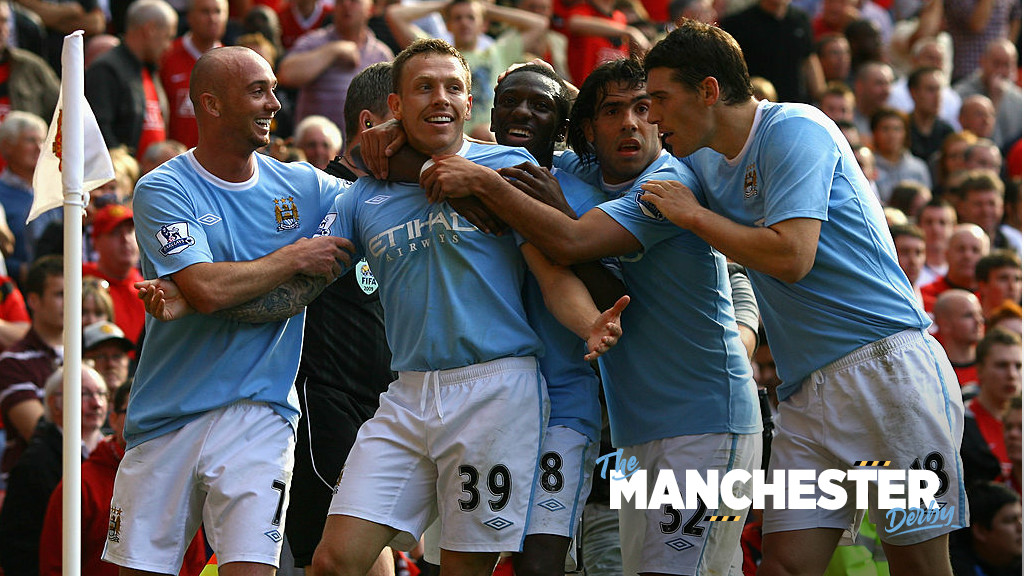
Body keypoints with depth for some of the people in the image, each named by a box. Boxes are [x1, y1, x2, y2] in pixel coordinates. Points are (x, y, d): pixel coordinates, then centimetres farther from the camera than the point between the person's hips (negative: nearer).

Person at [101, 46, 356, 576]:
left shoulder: (303, 186, 8)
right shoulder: (163, 190, -5)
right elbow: (208, 288, -18)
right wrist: (295, 258, -8)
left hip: (258, 411, 1)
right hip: (166, 418, -1)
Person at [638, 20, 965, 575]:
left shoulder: (793, 130, -8)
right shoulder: (706, 163, 17)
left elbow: (790, 256, -19)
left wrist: (695, 215, -7)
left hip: (885, 366, -8)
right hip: (806, 393, 8)